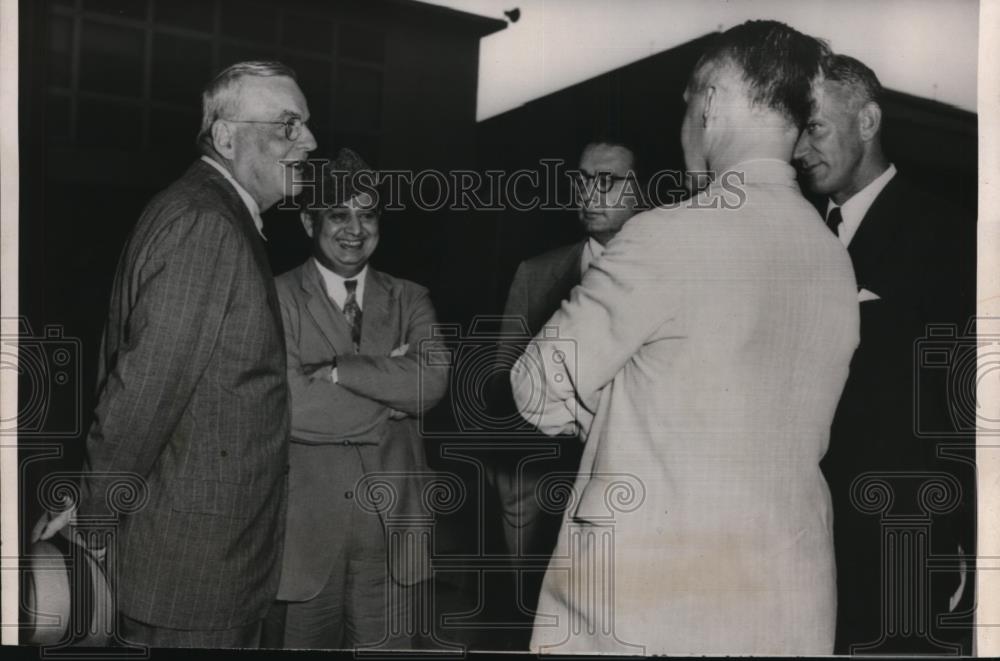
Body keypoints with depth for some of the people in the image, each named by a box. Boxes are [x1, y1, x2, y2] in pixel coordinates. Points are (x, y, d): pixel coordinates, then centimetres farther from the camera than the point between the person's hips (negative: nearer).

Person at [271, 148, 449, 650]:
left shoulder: (409, 301, 8)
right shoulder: (277, 298, -4)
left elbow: (432, 381, -10)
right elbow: (291, 405, -17)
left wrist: (335, 369, -14)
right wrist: (391, 390, -8)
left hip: (392, 527, 3)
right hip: (306, 527, -2)